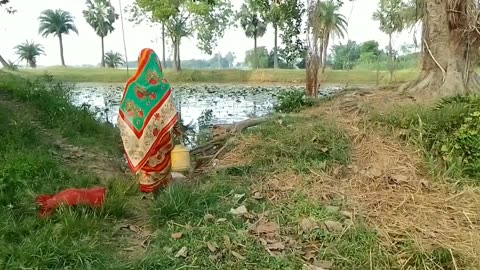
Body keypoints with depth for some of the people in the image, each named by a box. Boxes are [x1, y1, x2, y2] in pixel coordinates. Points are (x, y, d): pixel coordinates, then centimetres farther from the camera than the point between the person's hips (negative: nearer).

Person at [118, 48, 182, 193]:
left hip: (141, 130, 1)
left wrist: (125, 127, 11)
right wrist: (175, 126, 4)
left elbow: (124, 108, -1)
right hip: (159, 130, -1)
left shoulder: (132, 83, -6)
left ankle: (147, 185, 23)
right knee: (158, 157, 13)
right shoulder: (162, 85, -10)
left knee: (144, 156, 14)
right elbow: (169, 109, -7)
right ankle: (160, 183, 24)